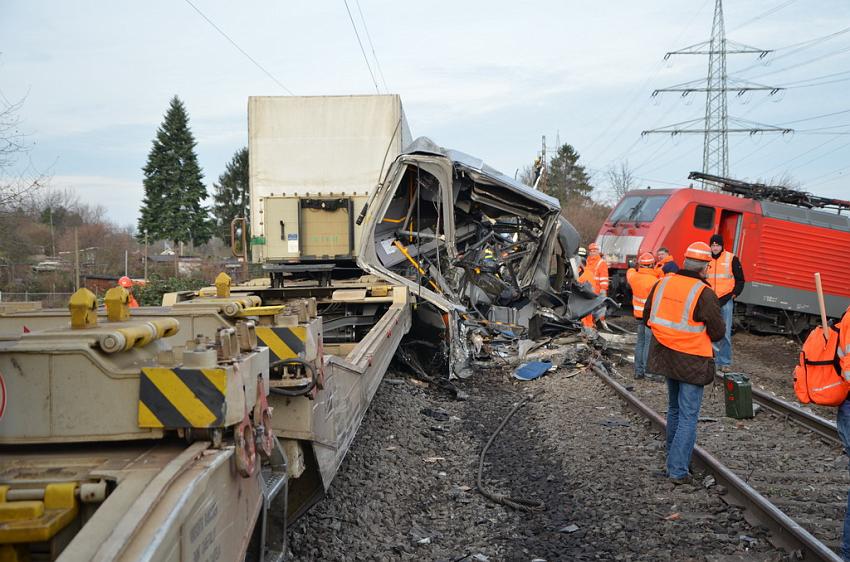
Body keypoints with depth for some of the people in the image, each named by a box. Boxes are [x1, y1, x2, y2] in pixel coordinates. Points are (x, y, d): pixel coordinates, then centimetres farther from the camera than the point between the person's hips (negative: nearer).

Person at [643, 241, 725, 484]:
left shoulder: (662, 283, -1)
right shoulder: (704, 294, -18)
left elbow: (647, 318, 9)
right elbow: (718, 332, -10)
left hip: (666, 356, 6)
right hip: (692, 361, -6)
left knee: (674, 409, 22)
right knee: (688, 415, 2)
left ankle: (672, 462, 32)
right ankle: (678, 470, 1)